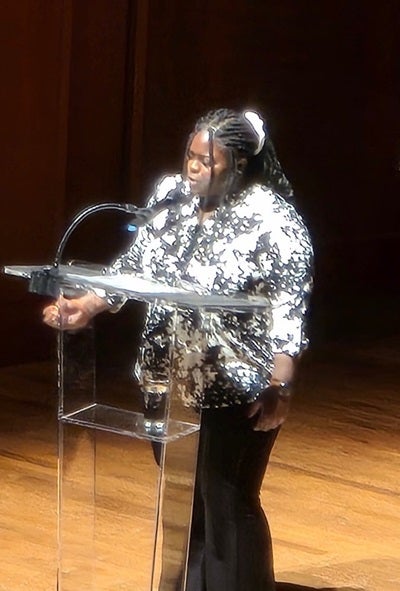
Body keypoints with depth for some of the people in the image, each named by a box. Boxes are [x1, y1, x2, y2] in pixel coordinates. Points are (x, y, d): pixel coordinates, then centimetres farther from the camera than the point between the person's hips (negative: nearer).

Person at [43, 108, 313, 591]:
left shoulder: (272, 220, -14)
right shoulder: (171, 195, 3)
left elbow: (290, 309, -16)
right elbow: (135, 264, 8)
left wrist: (279, 386, -22)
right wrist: (89, 305, -7)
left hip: (236, 390, -6)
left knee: (227, 503, 1)